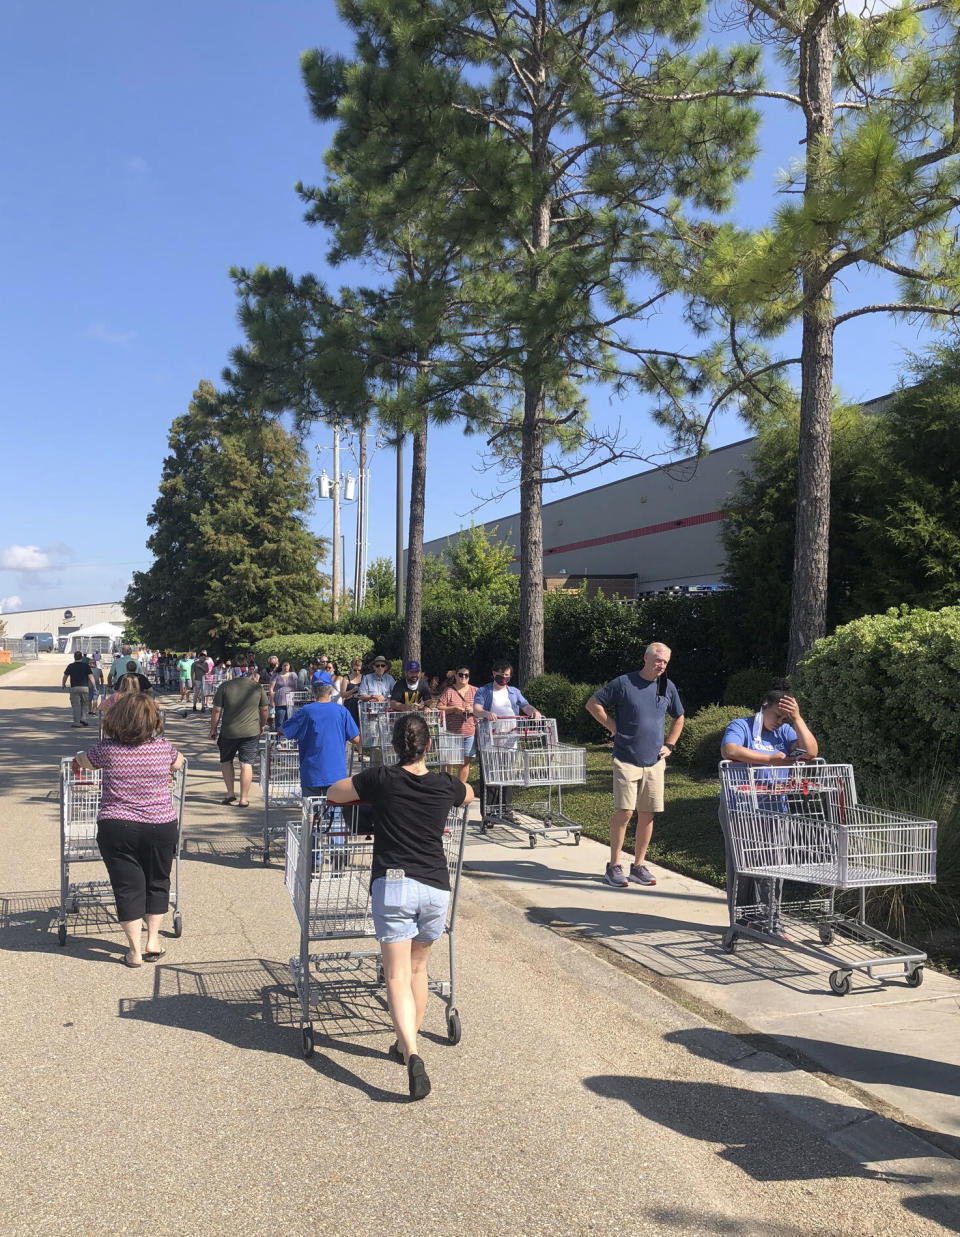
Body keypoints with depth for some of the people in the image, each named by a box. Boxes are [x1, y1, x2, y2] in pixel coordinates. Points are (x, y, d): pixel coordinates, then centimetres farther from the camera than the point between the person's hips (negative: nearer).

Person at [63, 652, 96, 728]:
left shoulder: (70, 666, 5)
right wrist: (95, 686, 4)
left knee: (76, 705, 1)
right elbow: (91, 677, -3)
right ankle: (83, 718, 2)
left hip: (74, 688, 0)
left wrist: (63, 684, 29)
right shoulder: (86, 665, 2)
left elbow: (65, 676, 12)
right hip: (85, 687, 0)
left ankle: (77, 722, -2)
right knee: (85, 704, 15)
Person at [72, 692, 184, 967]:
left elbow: (82, 760, 17)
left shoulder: (107, 749, -6)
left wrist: (77, 761, 40)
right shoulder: (163, 747, -3)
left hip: (116, 828, -1)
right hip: (161, 826, 1)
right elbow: (178, 762, 20)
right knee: (157, 882, 18)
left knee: (127, 887, 8)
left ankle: (135, 950, 12)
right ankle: (153, 941, 23)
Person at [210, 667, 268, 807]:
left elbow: (217, 710, -3)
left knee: (226, 761, 19)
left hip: (229, 732, 0)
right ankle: (243, 799, 4)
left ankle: (230, 793, 17)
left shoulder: (224, 687, -5)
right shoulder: (257, 687, -1)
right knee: (246, 764, 3)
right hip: (251, 732, 0)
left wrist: (213, 728, 10)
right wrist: (262, 725, 27)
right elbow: (264, 709, 10)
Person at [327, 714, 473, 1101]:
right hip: (436, 887, 3)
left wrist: (366, 797, 29)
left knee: (397, 976, -3)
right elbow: (469, 795, 32)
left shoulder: (381, 779, -1)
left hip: (393, 884, -3)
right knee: (417, 968, 22)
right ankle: (406, 1044, 32)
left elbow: (333, 794, 14)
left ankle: (412, 1056, -20)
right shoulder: (446, 786, 7)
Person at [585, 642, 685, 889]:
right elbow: (593, 703, 0)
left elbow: (678, 718, 24)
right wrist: (613, 726, -4)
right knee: (624, 812, -9)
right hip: (626, 760, -5)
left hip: (655, 762, 5)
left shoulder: (668, 687, 9)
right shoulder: (624, 683, -5)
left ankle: (639, 865, 18)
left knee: (647, 814, 7)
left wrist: (669, 745, 14)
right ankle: (614, 867, 2)